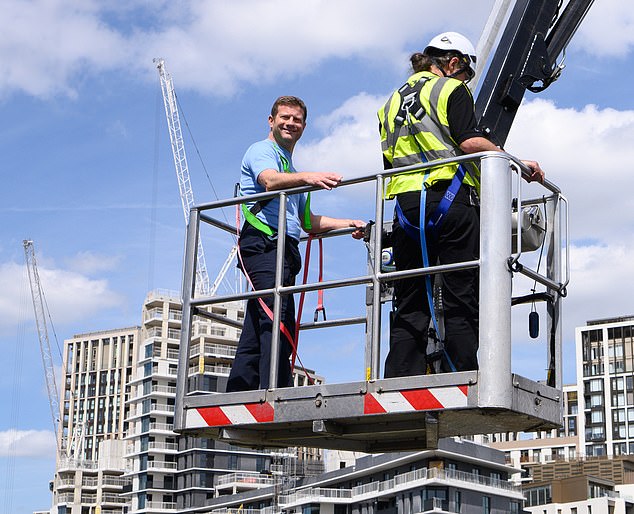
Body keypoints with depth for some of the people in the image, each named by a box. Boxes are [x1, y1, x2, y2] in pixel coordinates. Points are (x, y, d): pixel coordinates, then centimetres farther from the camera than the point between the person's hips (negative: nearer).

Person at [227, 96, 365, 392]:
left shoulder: (291, 171, 35)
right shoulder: (262, 150, 6)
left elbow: (307, 222, 33)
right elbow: (271, 181, -18)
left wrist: (347, 224, 20)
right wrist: (306, 177, -37)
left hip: (284, 251, 10)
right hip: (264, 243, -9)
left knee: (256, 335, 3)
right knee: (279, 323, -24)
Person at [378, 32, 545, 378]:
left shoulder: (392, 102, 25)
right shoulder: (451, 89, 5)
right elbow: (469, 142, -10)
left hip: (405, 205, 6)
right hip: (450, 198, -6)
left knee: (409, 306, 3)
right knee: (461, 299, -6)